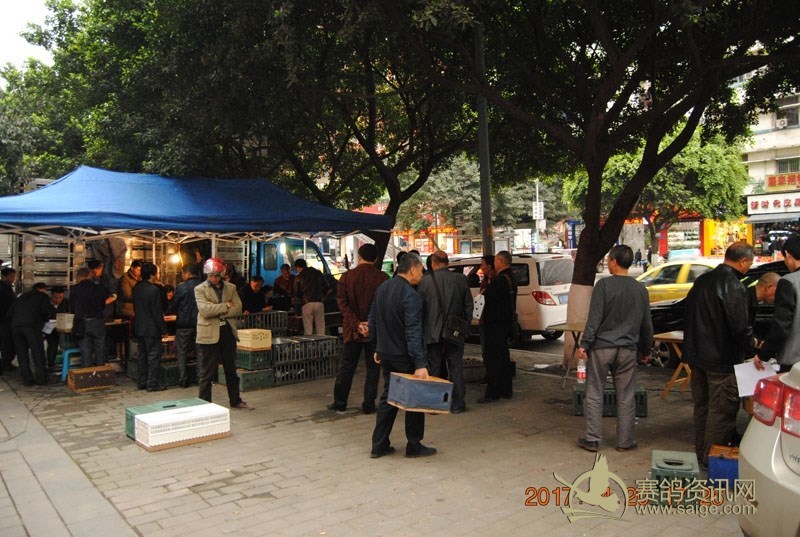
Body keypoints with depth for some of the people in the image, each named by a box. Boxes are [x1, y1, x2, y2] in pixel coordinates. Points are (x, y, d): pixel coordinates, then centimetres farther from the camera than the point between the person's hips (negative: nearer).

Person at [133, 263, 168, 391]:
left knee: (142, 356, 15)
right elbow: (157, 312, -18)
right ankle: (153, 384, 3)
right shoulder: (154, 290, -19)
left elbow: (135, 307, 14)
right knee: (154, 357, 0)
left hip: (139, 328, 8)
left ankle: (142, 382, 21)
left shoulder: (136, 288, 5)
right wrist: (163, 329, -11)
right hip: (152, 329, -8)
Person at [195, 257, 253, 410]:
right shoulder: (200, 289, -3)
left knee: (231, 370, 16)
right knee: (207, 373, 3)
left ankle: (235, 400, 28)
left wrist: (217, 310, -13)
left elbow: (237, 308, -3)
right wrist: (225, 306, -12)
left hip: (228, 332, 4)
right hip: (209, 335, -4)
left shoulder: (231, 287, 8)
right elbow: (204, 310, -18)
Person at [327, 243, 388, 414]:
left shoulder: (347, 276, -2)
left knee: (347, 366, 12)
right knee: (373, 368, 8)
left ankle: (339, 402, 18)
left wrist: (357, 324, -10)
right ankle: (368, 404, 10)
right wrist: (372, 323, -7)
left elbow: (342, 303, -7)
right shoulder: (383, 278, -6)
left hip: (352, 330, 2)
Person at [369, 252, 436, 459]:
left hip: (386, 354, 8)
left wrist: (378, 347, 22)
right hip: (404, 356, -8)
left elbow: (373, 321, 14)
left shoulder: (382, 288, 6)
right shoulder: (411, 295, -20)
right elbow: (413, 332, -26)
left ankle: (379, 445, 19)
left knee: (387, 397, 16)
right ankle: (414, 445, 16)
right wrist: (420, 363, -28)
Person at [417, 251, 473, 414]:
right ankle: (457, 403, 14)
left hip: (433, 333, -1)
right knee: (456, 367, 10)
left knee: (434, 368, 9)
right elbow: (468, 305, 1)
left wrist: (421, 330, 6)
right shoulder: (461, 279, -3)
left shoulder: (425, 281, -9)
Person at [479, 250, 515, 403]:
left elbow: (488, 297, -21)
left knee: (492, 357, -6)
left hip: (495, 323, -10)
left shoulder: (500, 279, -20)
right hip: (506, 320, 10)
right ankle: (505, 390, 23)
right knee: (503, 355, 16)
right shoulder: (510, 278, 13)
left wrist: (484, 292, 0)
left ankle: (492, 392, -5)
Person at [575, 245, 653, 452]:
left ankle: (592, 439, 9)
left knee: (594, 394, 5)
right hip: (628, 350, 4)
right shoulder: (640, 289, 6)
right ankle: (625, 441, 17)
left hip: (601, 347, -4)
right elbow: (646, 324, 12)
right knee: (626, 397, 10)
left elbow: (594, 318, -14)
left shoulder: (604, 284, -10)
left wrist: (584, 344, -10)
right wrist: (646, 349, 23)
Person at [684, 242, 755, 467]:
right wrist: (751, 352, -5)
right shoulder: (733, 287, -19)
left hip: (697, 355, 9)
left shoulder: (702, 280, 8)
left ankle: (701, 453, 28)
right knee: (721, 410, 2)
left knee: (702, 406, 17)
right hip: (722, 359, -9)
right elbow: (740, 327, -20)